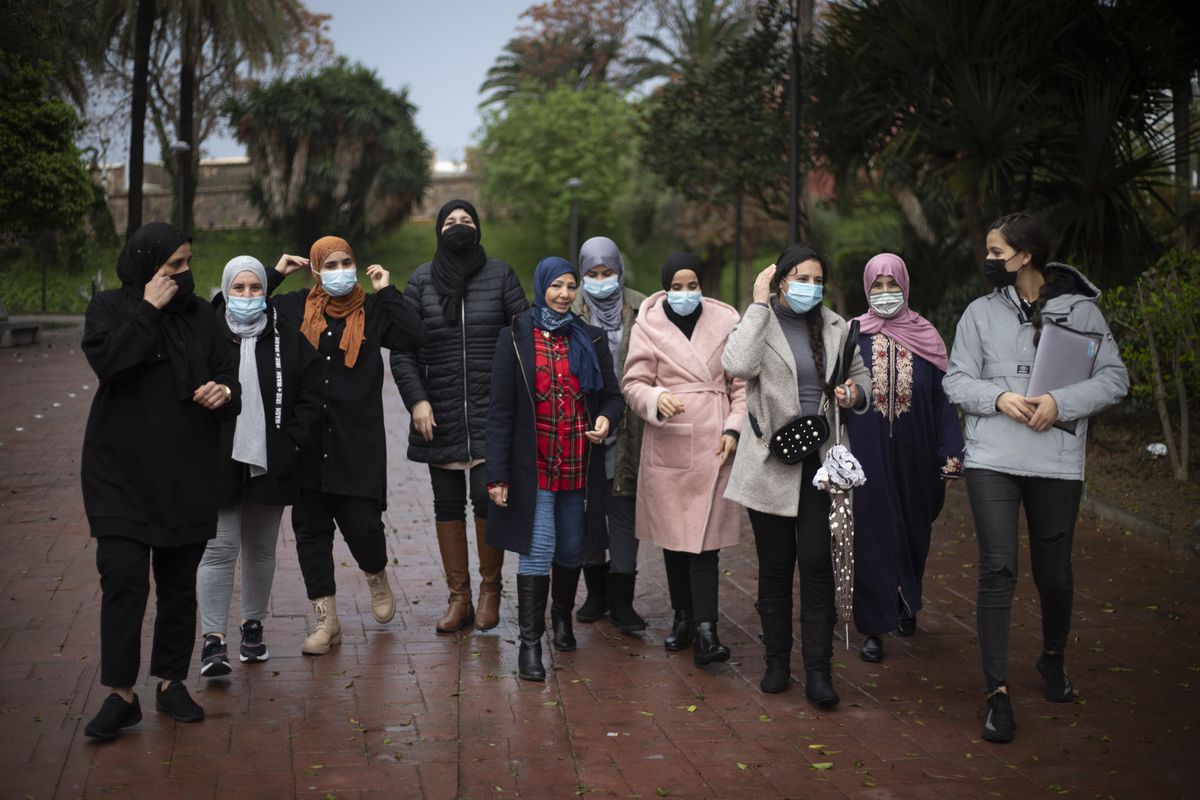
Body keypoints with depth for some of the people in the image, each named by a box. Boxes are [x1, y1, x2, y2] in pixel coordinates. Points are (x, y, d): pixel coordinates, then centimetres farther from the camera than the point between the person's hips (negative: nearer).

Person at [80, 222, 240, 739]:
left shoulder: (200, 315, 9)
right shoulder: (110, 308, 1)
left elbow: (227, 373, 12)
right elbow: (106, 360, -17)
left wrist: (224, 391, -11)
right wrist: (148, 311, -15)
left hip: (187, 476, 3)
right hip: (122, 471, -3)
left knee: (180, 582, 8)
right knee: (123, 578, -9)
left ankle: (172, 682, 20)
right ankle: (120, 694, 0)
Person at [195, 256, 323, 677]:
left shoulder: (288, 339, 4)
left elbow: (311, 394, 6)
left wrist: (293, 442, -3)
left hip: (270, 463, 3)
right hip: (220, 464, -3)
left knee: (261, 548, 14)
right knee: (220, 547, -7)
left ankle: (253, 625, 30)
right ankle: (212, 638, -3)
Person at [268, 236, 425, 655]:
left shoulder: (372, 310, 3)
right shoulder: (296, 307, 7)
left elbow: (413, 336, -11)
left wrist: (387, 291, -8)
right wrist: (274, 274, 5)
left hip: (359, 442, -2)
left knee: (362, 524, -5)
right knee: (310, 530, 6)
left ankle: (377, 577, 31)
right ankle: (326, 620, 17)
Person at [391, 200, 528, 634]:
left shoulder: (501, 275, 5)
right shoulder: (421, 280, 7)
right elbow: (401, 349, 5)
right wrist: (416, 400, -5)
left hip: (491, 412, -2)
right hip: (439, 415, 2)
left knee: (487, 499, -9)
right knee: (448, 505, 6)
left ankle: (490, 591, 10)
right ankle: (458, 598, 16)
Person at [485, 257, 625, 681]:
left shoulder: (591, 339, 7)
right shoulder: (515, 337, -2)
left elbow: (612, 394, 13)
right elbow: (500, 409, -4)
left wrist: (606, 418, -12)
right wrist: (498, 474, -9)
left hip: (579, 467, 3)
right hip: (533, 466, -3)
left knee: (571, 549, 14)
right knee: (537, 551, -9)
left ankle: (562, 616, 39)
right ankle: (530, 642, 0)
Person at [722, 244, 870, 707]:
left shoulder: (836, 328, 9)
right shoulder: (759, 323, -1)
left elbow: (861, 375, 22)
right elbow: (738, 365, -22)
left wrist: (856, 394, -2)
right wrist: (760, 304, -15)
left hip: (821, 462, 2)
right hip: (770, 464, -1)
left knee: (817, 564, -4)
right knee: (774, 566, 8)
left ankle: (818, 671, 1)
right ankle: (777, 661, 22)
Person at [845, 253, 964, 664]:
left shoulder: (926, 337, 2)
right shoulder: (853, 336, -1)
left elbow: (943, 398, 2)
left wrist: (951, 455, -4)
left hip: (914, 458, 2)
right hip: (868, 457, -1)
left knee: (914, 532, 14)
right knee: (871, 536, 0)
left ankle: (907, 604, 39)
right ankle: (873, 627, 9)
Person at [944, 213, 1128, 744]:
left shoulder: (1080, 310, 1)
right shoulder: (982, 312, 5)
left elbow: (1114, 379, -1)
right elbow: (956, 381, 5)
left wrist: (1059, 402, -16)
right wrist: (999, 397, -13)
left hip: (1058, 462, 0)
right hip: (992, 460, 0)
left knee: (1055, 572, 11)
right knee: (997, 570, -9)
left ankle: (1053, 659, 40)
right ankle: (997, 693, -3)